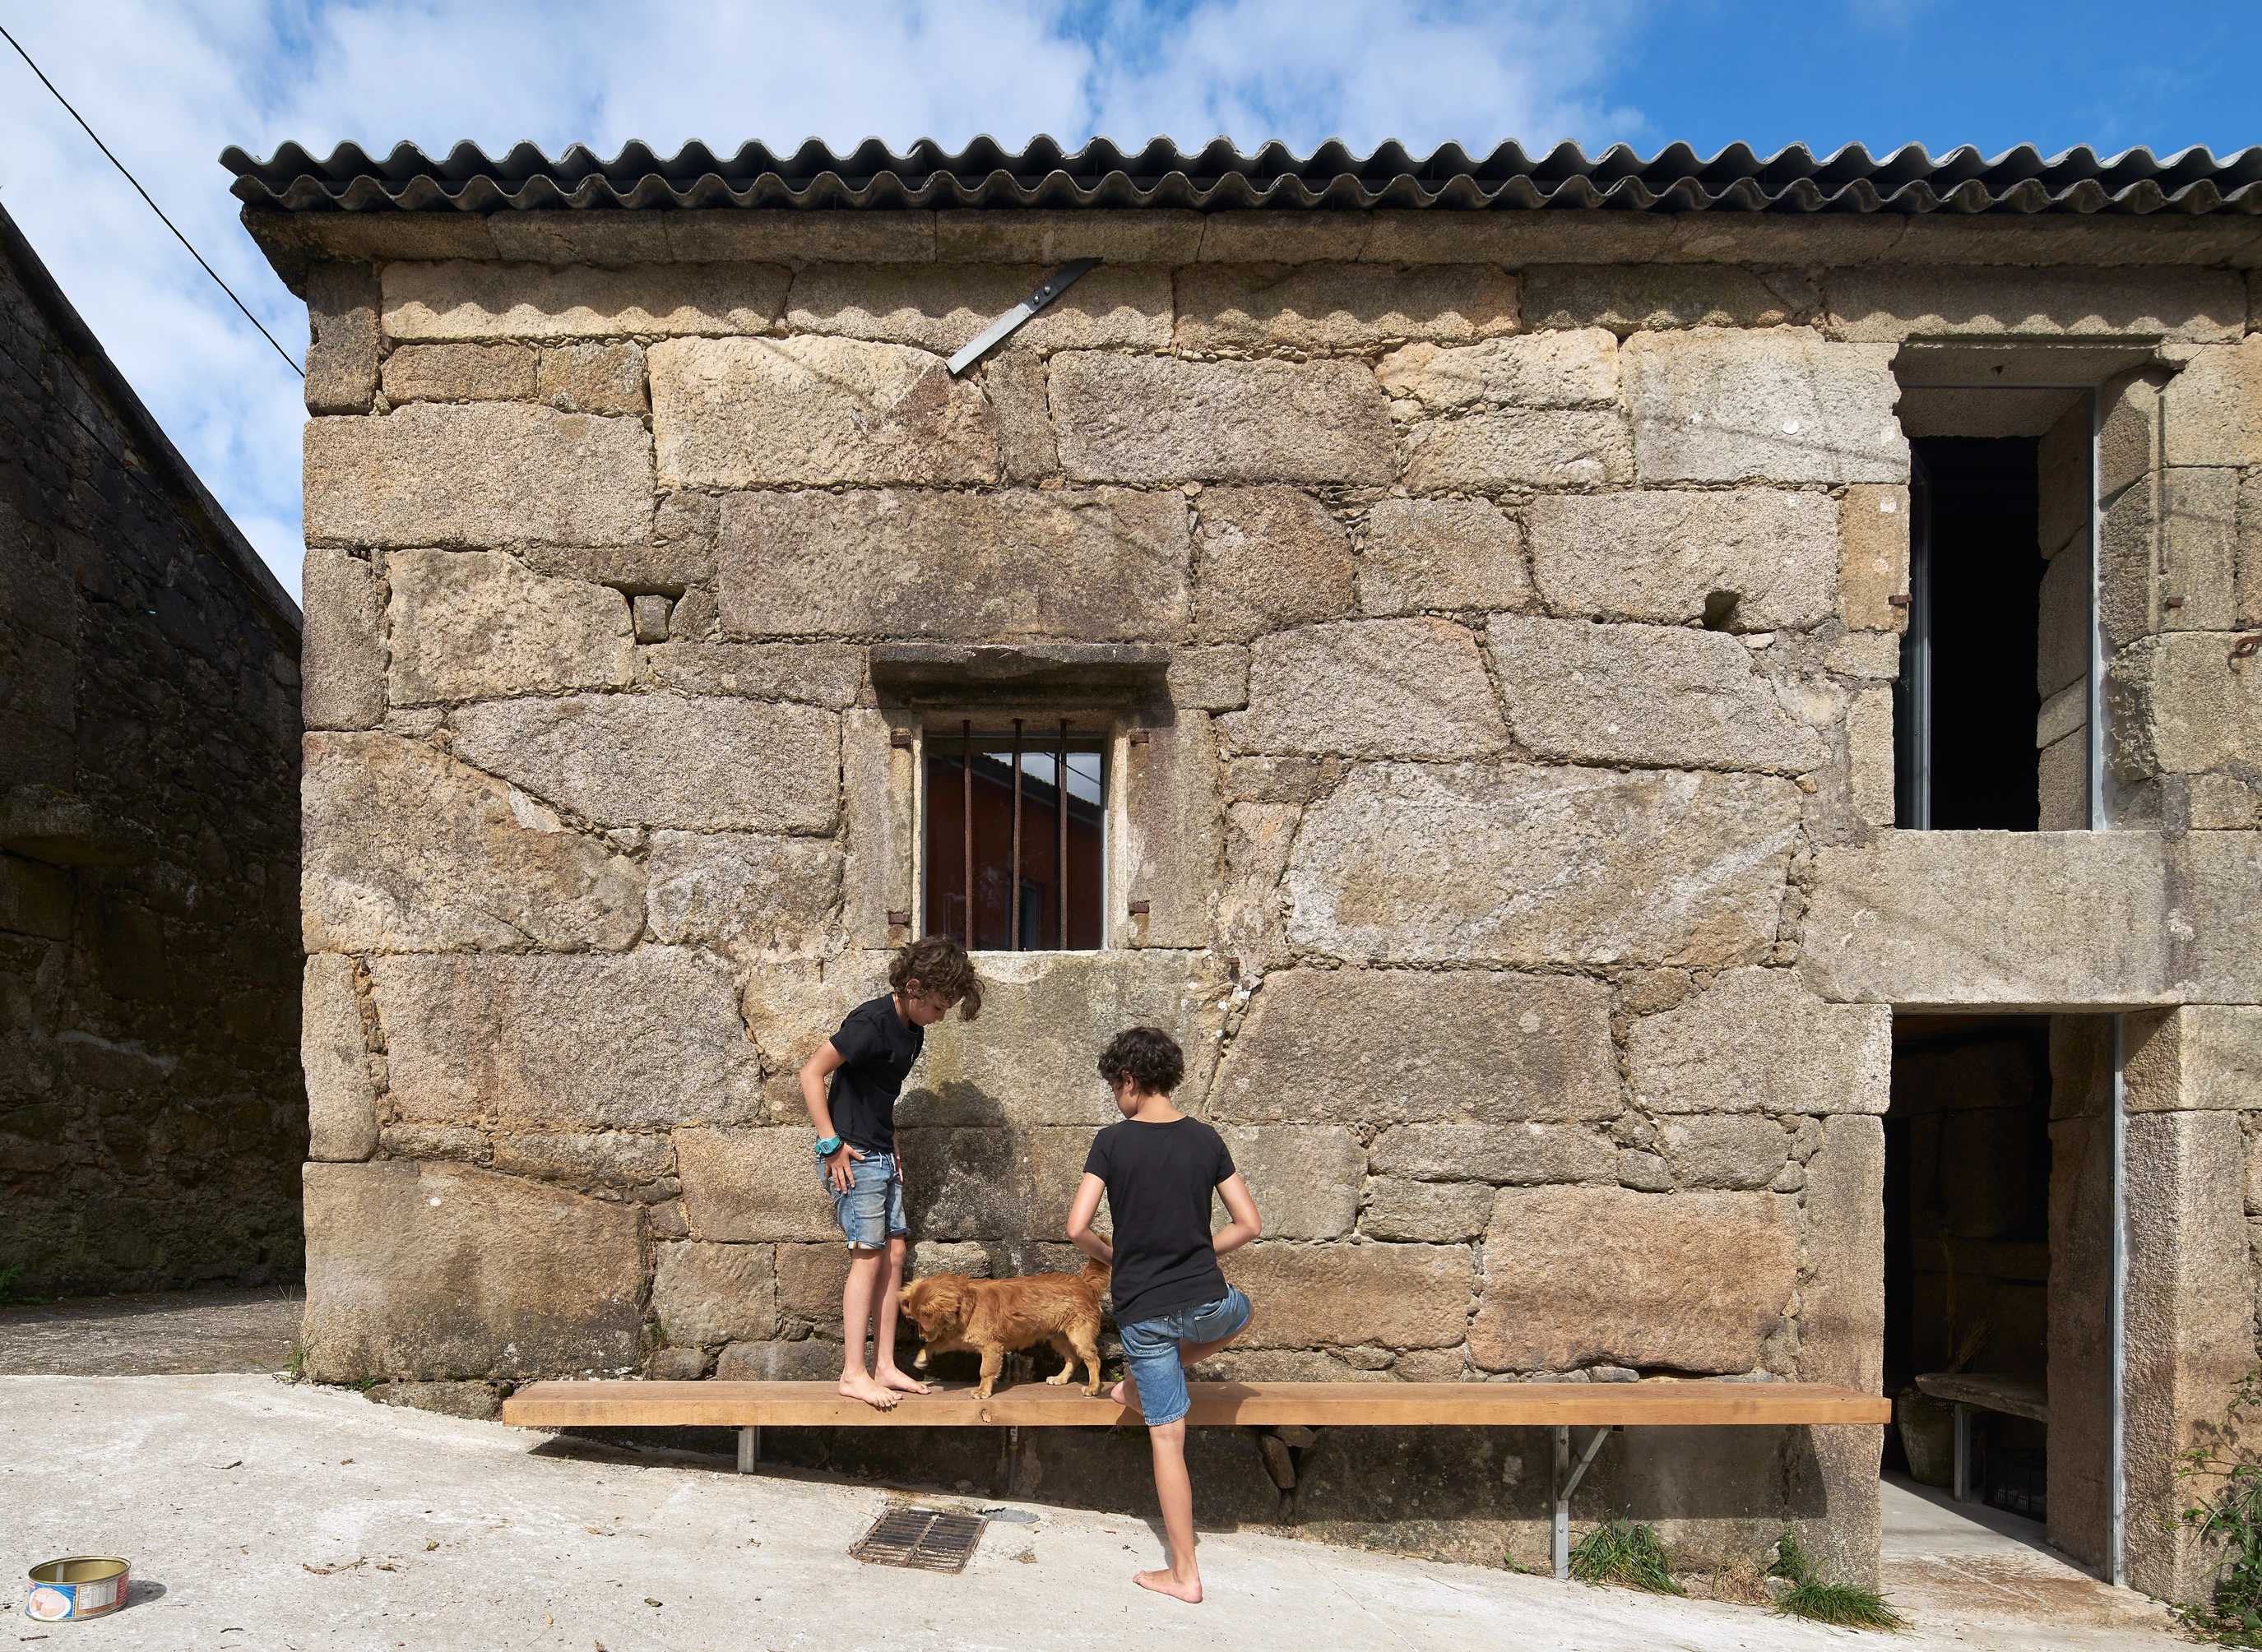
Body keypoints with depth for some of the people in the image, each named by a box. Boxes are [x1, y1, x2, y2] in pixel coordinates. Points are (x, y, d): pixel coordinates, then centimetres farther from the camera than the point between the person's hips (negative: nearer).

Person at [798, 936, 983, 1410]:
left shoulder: (913, 1029, 9)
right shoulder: (872, 1022, -19)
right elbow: (811, 1072, -19)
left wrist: (891, 1147, 15)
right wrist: (831, 1144, -18)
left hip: (881, 1156, 9)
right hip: (853, 1157, -9)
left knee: (894, 1251, 7)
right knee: (869, 1255, -7)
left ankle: (885, 1367, 13)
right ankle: (853, 1374, 0)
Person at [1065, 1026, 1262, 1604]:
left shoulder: (1113, 1142, -10)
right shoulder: (1205, 1139, -1)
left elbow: (1078, 1227, -14)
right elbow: (1249, 1224, 1)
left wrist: (1113, 1256, 6)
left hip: (1143, 1311, -2)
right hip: (1205, 1301, 2)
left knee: (1166, 1436, 8)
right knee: (1239, 1312, 37)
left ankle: (1184, 1572, 15)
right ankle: (1140, 1387, 33)